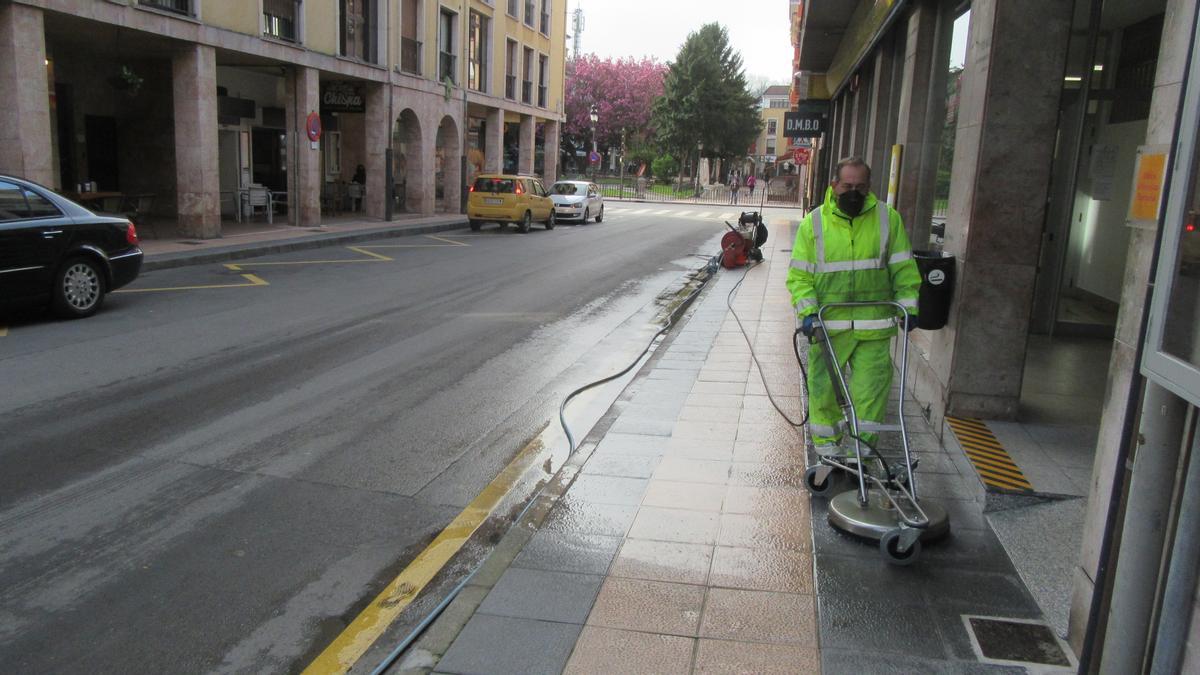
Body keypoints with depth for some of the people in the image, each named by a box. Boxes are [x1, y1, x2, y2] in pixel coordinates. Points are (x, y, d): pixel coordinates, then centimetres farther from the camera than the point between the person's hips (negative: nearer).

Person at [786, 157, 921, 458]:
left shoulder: (888, 218, 4)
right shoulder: (814, 222, 2)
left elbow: (903, 269, 10)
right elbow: (799, 275, 2)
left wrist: (908, 307, 3)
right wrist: (808, 311, -10)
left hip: (873, 325, 0)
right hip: (828, 323, 0)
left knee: (871, 388, 1)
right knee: (824, 386, 7)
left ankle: (862, 448, 17)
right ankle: (827, 442, 26)